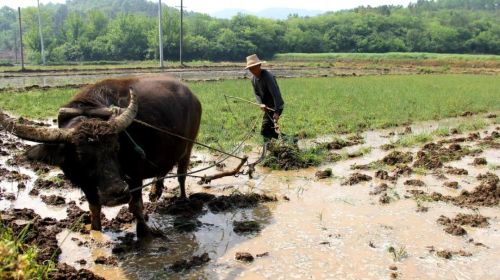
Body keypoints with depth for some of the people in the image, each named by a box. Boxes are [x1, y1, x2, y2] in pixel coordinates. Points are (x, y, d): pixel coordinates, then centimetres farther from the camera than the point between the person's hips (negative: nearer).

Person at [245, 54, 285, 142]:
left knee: (265, 131, -12)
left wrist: (276, 112, -34)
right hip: (268, 107, 9)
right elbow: (256, 93, 5)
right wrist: (261, 103, -17)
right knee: (270, 129, 18)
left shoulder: (267, 76, -23)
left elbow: (275, 94, -28)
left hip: (276, 106, -9)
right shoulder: (254, 79, 4)